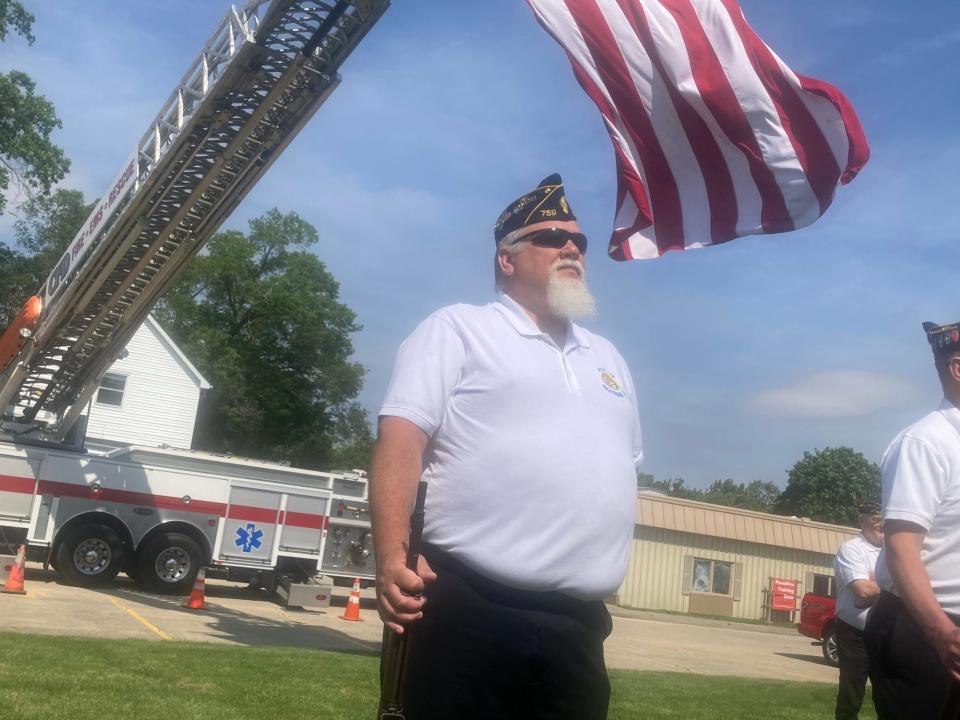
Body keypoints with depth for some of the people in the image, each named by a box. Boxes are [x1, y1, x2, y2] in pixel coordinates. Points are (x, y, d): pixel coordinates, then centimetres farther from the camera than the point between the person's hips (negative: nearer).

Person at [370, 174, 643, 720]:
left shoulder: (608, 358, 22)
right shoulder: (458, 330, 2)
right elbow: (401, 440, -9)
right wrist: (392, 557, -20)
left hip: (578, 627, 6)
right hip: (470, 613, -6)